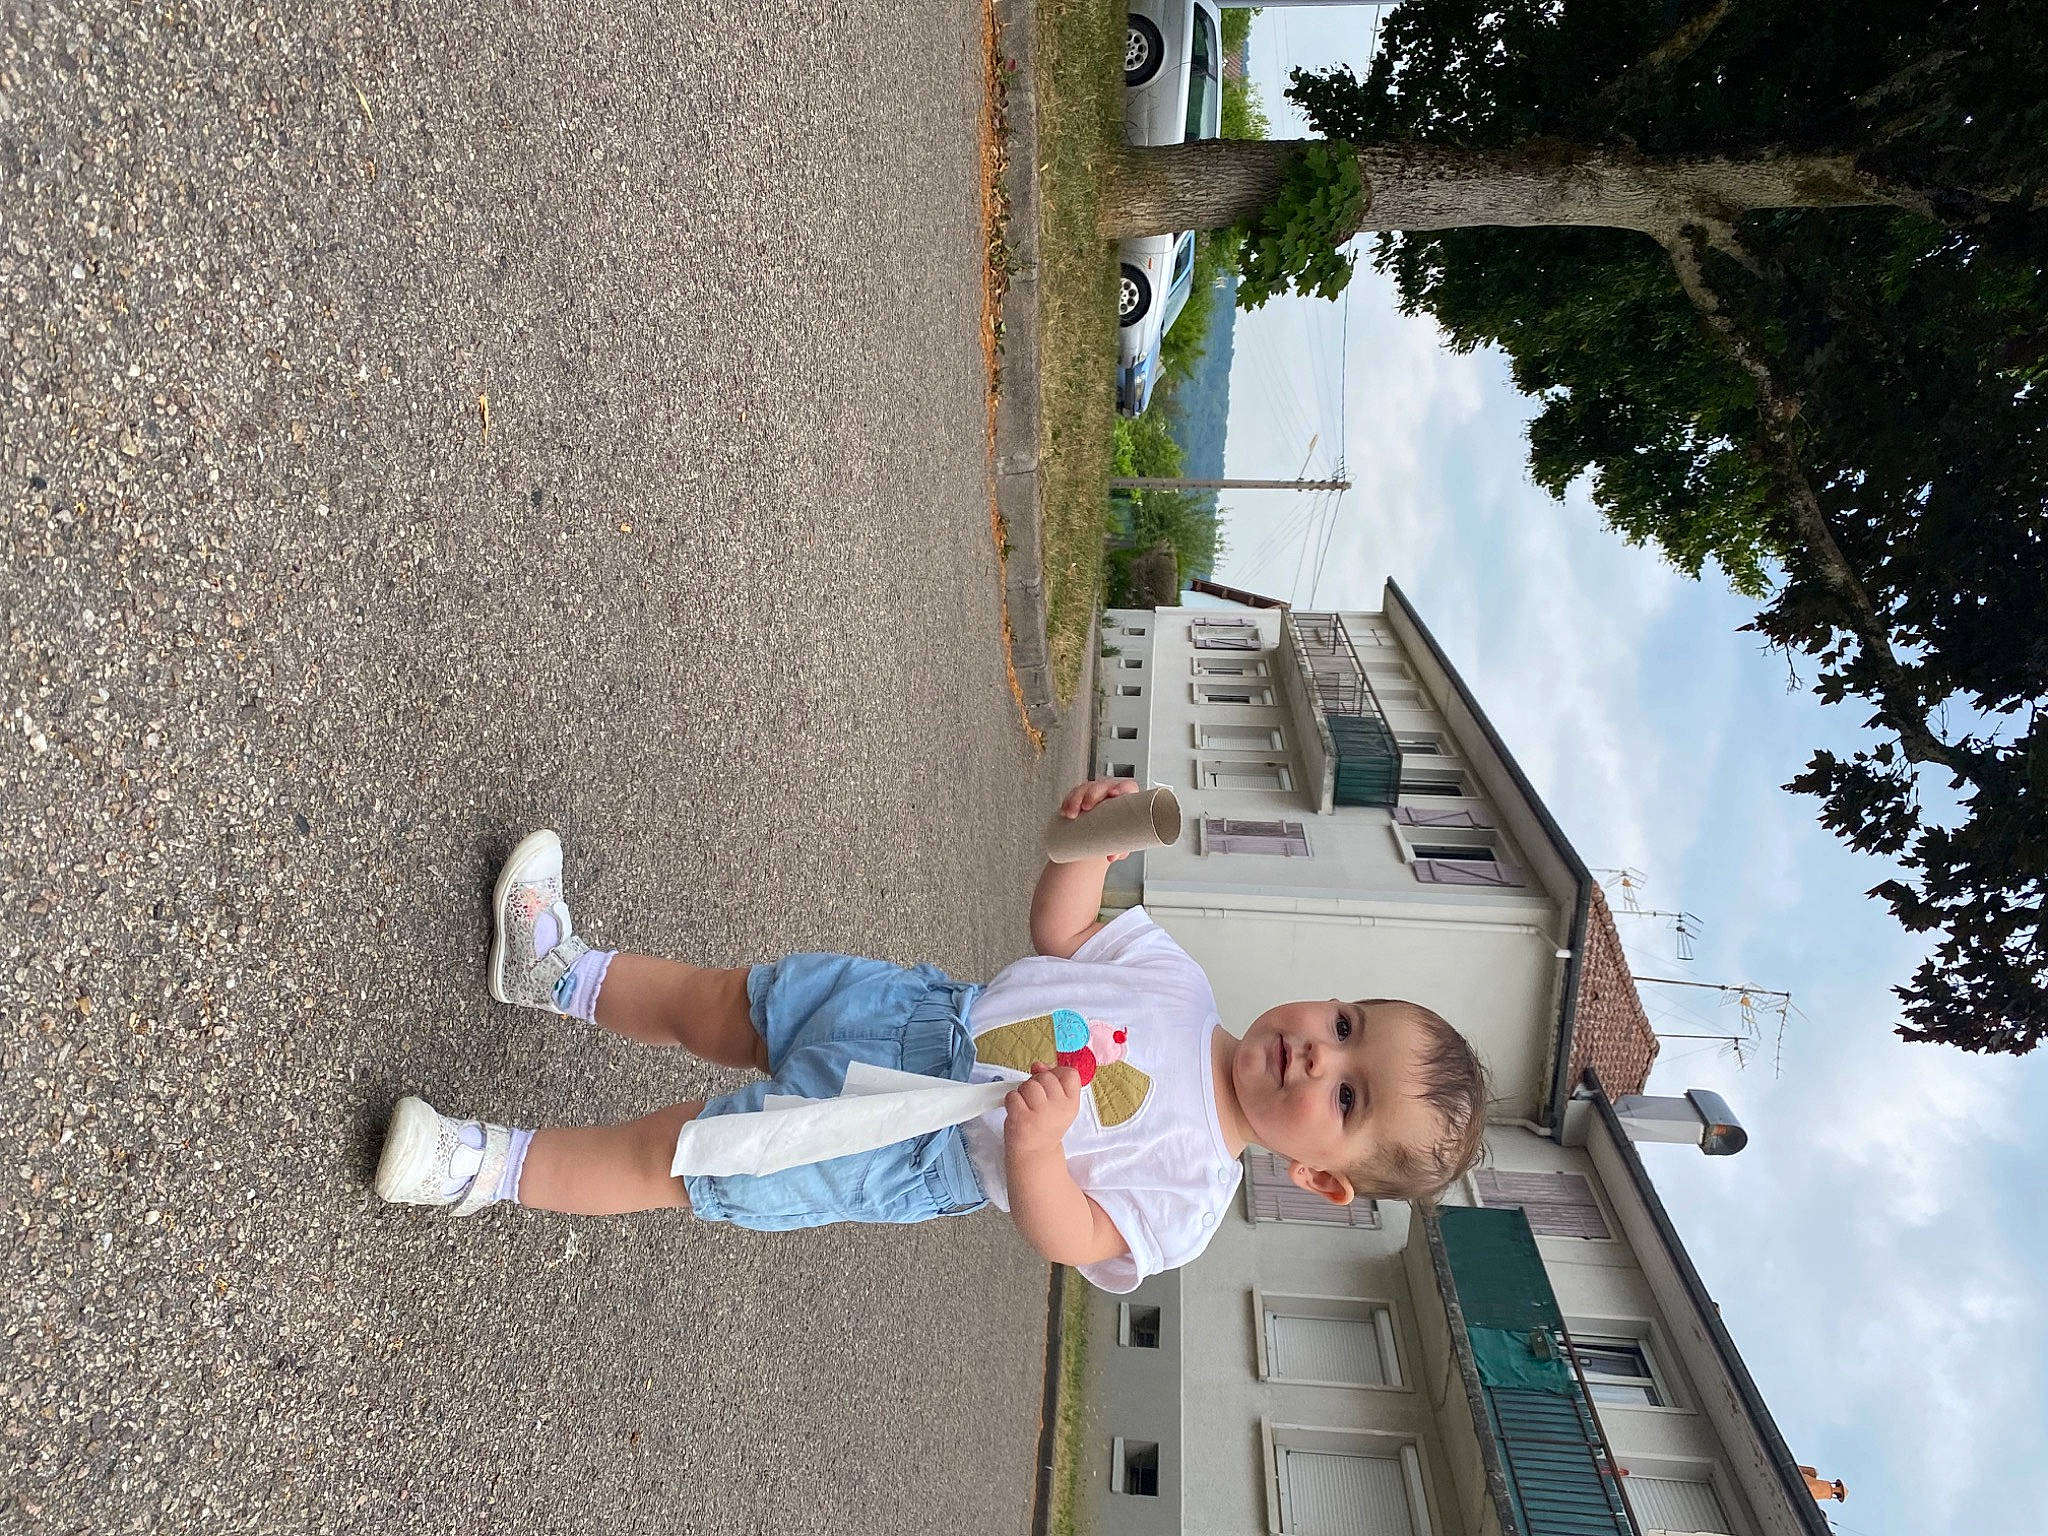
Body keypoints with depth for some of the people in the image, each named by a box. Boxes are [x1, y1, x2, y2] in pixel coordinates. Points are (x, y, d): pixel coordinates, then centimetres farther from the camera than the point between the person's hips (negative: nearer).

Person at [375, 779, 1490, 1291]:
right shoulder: (1176, 979, -5)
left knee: (672, 1158, -5)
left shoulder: (1189, 1197, -15)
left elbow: (1067, 1240, -18)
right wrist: (1090, 843, -16)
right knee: (713, 1002, 8)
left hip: (914, 1148, -4)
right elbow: (1059, 933, 3)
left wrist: (1034, 1146, -38)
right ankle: (562, 972, 33)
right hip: (923, 1014, 4)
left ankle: (494, 1165, 16)